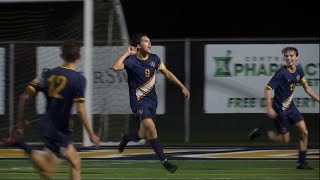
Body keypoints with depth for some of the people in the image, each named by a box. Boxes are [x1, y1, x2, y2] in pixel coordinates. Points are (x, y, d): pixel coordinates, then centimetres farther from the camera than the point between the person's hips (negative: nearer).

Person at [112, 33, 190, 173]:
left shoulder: (154, 59, 5)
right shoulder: (131, 60, -12)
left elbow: (167, 73, 18)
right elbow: (115, 67, -31)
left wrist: (182, 87, 16)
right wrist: (127, 54, -21)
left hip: (151, 100, 6)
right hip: (138, 100, -6)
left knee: (143, 135, 8)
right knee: (149, 125, -28)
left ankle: (126, 138, 45)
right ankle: (164, 161, -24)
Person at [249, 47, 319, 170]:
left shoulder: (298, 70, 0)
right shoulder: (281, 73, -23)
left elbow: (306, 88, 13)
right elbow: (268, 89, -21)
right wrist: (269, 108, -27)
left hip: (290, 106, 7)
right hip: (280, 109, -7)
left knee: (304, 132, 0)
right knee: (285, 139, 1)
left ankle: (301, 162, 10)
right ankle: (261, 132, 21)